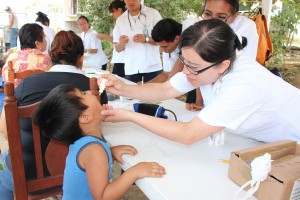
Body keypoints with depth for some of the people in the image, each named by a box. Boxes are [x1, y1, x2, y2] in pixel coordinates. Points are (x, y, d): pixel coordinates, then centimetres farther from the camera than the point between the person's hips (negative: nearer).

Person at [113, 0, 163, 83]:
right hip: (130, 69, 2)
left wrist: (146, 39, -17)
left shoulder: (153, 13, 1)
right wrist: (121, 43, -12)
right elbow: (118, 48, 11)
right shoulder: (120, 19, 9)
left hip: (152, 67, -2)